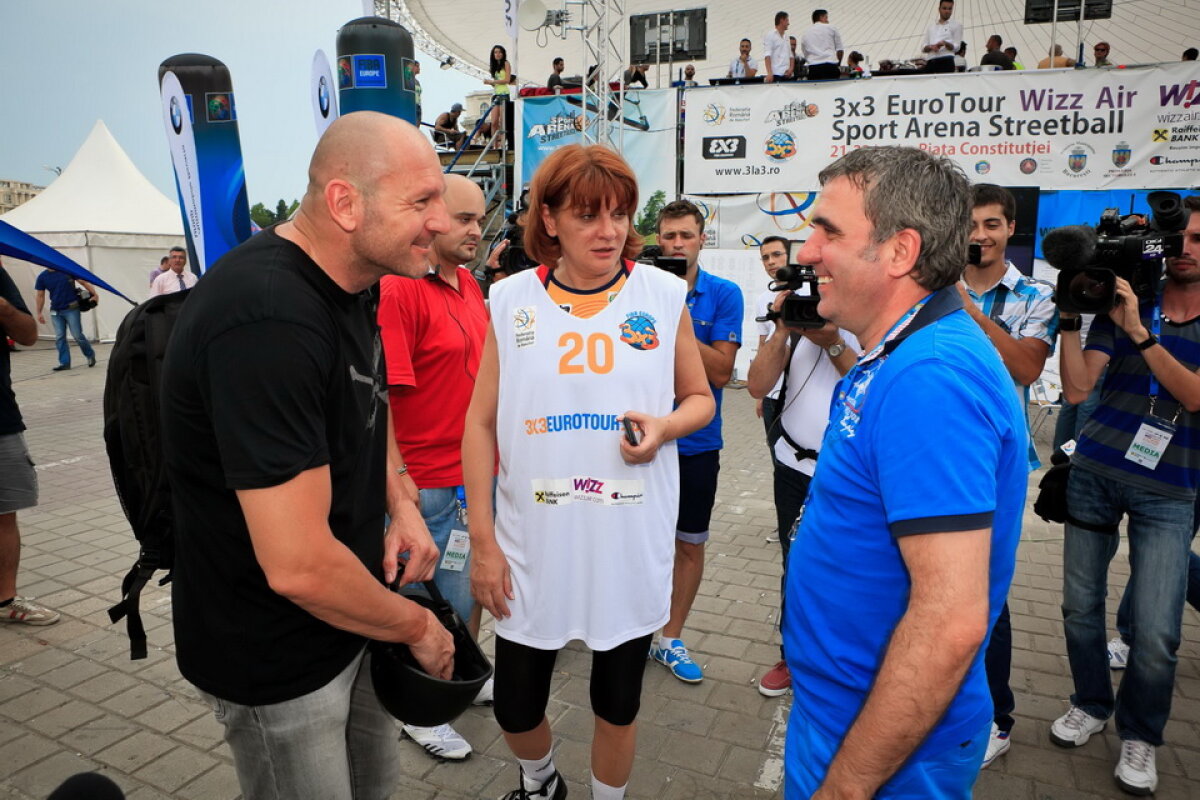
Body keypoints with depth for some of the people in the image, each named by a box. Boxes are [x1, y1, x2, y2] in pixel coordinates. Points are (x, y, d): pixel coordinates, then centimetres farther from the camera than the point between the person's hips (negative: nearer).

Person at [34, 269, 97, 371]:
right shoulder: (42, 277, 5)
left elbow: (83, 282, -2)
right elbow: (40, 296, 11)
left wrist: (94, 294, -13)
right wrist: (39, 313, 10)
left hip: (72, 309, -4)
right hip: (55, 312, 4)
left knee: (78, 335, -3)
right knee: (59, 337, 2)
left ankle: (90, 355, 18)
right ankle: (64, 363, 8)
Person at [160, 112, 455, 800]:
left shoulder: (356, 281, -2)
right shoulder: (266, 320, -32)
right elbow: (299, 566, -32)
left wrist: (402, 500, 0)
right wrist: (417, 626, -14)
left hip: (349, 612, 8)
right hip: (275, 658, -8)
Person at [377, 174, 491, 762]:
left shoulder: (471, 285, 8)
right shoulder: (399, 289, -18)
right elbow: (381, 398, -21)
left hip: (480, 470, 8)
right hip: (431, 482, -8)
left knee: (475, 583, 22)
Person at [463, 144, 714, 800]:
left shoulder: (665, 295, -2)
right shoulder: (510, 301, -2)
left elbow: (699, 397, 9)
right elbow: (481, 424, 1)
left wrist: (664, 426, -14)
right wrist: (482, 541, -2)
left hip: (632, 543, 0)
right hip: (533, 543, 1)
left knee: (618, 702, 15)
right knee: (515, 706, 13)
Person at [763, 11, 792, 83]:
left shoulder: (786, 37, 23)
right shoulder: (770, 35, 1)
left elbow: (790, 55, 23)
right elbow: (767, 56, -10)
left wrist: (791, 68, 2)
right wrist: (769, 73, -22)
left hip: (786, 75, 7)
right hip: (775, 75, -7)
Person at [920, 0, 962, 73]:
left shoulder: (956, 24, 13)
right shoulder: (931, 26, 23)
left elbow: (956, 47, 5)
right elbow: (923, 48, 15)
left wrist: (945, 44, -16)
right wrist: (931, 47, -8)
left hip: (946, 61, -3)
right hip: (930, 62, 3)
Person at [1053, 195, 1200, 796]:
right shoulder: (1123, 306, 2)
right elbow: (1076, 389, -8)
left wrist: (1139, 332, -22)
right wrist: (1070, 317, -17)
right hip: (1093, 473, 1)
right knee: (1080, 603, 8)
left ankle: (1140, 736, 19)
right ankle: (1091, 704, 30)